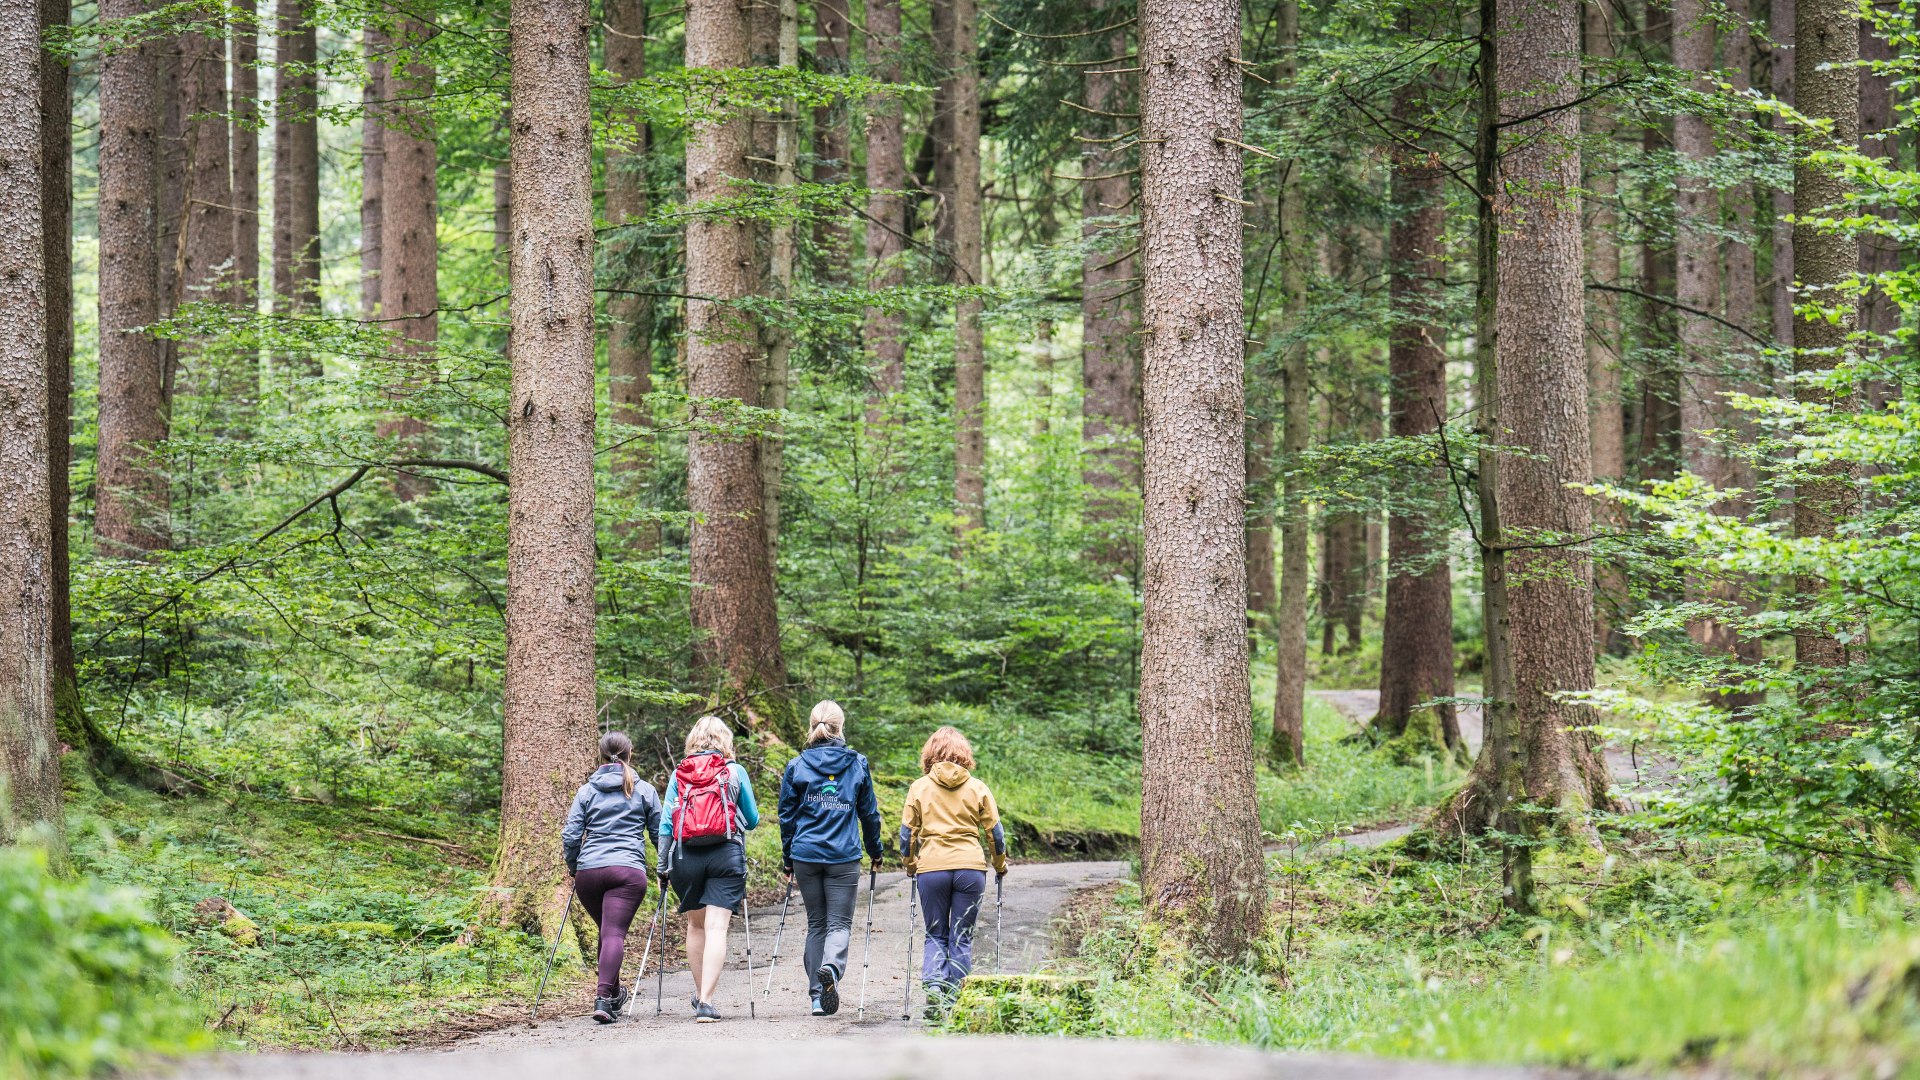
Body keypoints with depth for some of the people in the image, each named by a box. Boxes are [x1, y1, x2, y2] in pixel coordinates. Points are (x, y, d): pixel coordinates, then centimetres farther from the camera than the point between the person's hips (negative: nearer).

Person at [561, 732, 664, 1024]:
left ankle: (614, 993, 32)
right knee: (615, 933, -12)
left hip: (588, 871, 2)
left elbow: (570, 835, 6)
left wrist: (572, 867, 21)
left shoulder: (587, 791, 12)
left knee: (607, 931, 21)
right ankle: (604, 997, -28)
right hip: (629, 869, -2)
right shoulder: (644, 791, 10)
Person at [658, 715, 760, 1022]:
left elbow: (666, 822, 6)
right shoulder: (735, 772, 4)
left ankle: (699, 993, 28)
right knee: (716, 927, -6)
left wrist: (663, 865, 12)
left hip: (686, 856, 2)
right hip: (726, 855, -2)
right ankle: (706, 1001, -17)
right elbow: (752, 820, 13)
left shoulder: (679, 774, 7)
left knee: (695, 925, 20)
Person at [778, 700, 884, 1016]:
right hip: (844, 857, -1)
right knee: (839, 923, 2)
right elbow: (869, 812, 8)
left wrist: (787, 859, 14)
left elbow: (787, 816, 5)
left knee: (816, 924, 12)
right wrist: (876, 851, 21)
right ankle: (831, 968, -29)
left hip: (806, 856, 1)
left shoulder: (796, 767, 1)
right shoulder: (858, 764, 1)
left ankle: (817, 995, 8)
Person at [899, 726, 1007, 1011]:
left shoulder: (919, 787, 5)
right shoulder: (977, 788, 5)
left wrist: (909, 864, 20)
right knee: (962, 938, 8)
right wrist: (1000, 865, 21)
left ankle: (933, 983, -14)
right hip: (970, 867, 0)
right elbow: (995, 832, 6)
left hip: (931, 868, 0)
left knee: (936, 936, 11)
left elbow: (907, 832, 5)